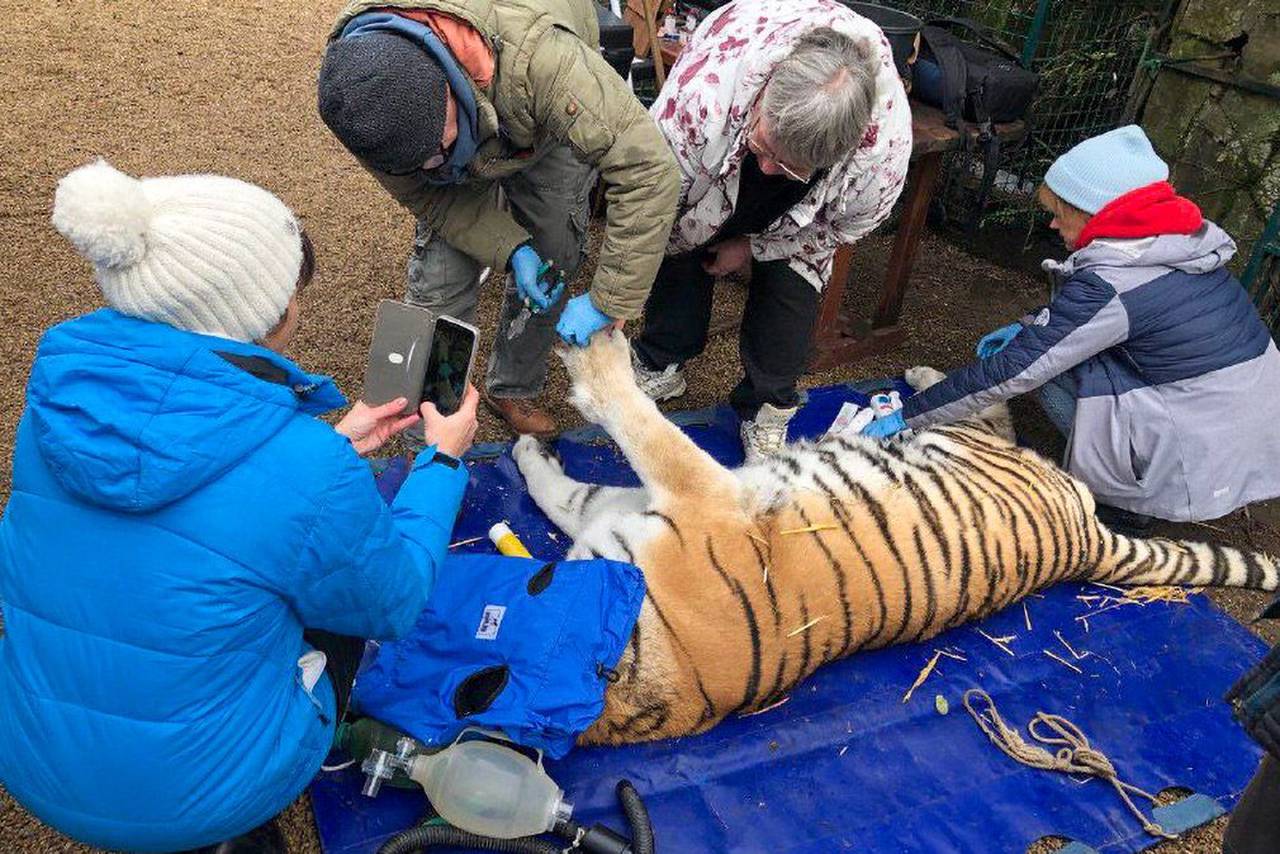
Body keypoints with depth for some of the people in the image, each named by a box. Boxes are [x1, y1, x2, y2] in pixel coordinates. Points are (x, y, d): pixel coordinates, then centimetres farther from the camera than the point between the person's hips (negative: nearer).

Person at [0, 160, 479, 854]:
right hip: (201, 794, -5)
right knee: (348, 580, 17)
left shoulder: (64, 394, -11)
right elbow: (392, 603, -10)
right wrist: (442, 461, 1)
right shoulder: (308, 471, -30)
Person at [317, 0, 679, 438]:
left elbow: (649, 169, -48)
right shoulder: (355, 85, -35)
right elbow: (424, 195, -20)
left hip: (545, 127, -1)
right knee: (439, 273, -12)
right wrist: (509, 250, -33)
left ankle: (513, 389, 23)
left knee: (548, 264, -4)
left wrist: (607, 302, -46)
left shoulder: (537, 57, -49)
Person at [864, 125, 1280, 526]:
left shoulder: (1109, 287, -23)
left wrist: (907, 416, -13)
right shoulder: (1181, 237, 1)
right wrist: (1029, 325, 12)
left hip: (1210, 468, -8)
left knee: (1058, 367, -7)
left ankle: (1123, 501, 6)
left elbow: (1010, 372, -20)